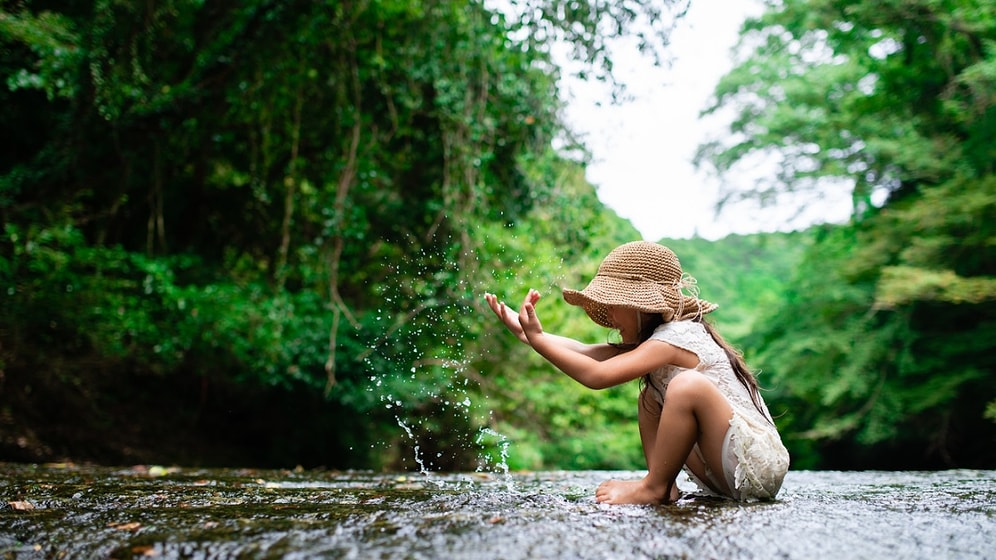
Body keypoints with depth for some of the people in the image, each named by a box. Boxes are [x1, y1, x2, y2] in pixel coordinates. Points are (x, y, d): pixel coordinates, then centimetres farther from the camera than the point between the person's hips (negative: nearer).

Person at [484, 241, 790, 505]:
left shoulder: (674, 338, -16)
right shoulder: (654, 339, 13)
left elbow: (596, 375, -24)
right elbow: (589, 353, 7)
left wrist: (536, 338, -18)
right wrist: (525, 330, 1)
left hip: (759, 466, -10)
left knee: (688, 385, -31)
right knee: (650, 400, 13)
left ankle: (653, 488, -13)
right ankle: (665, 488, 2)